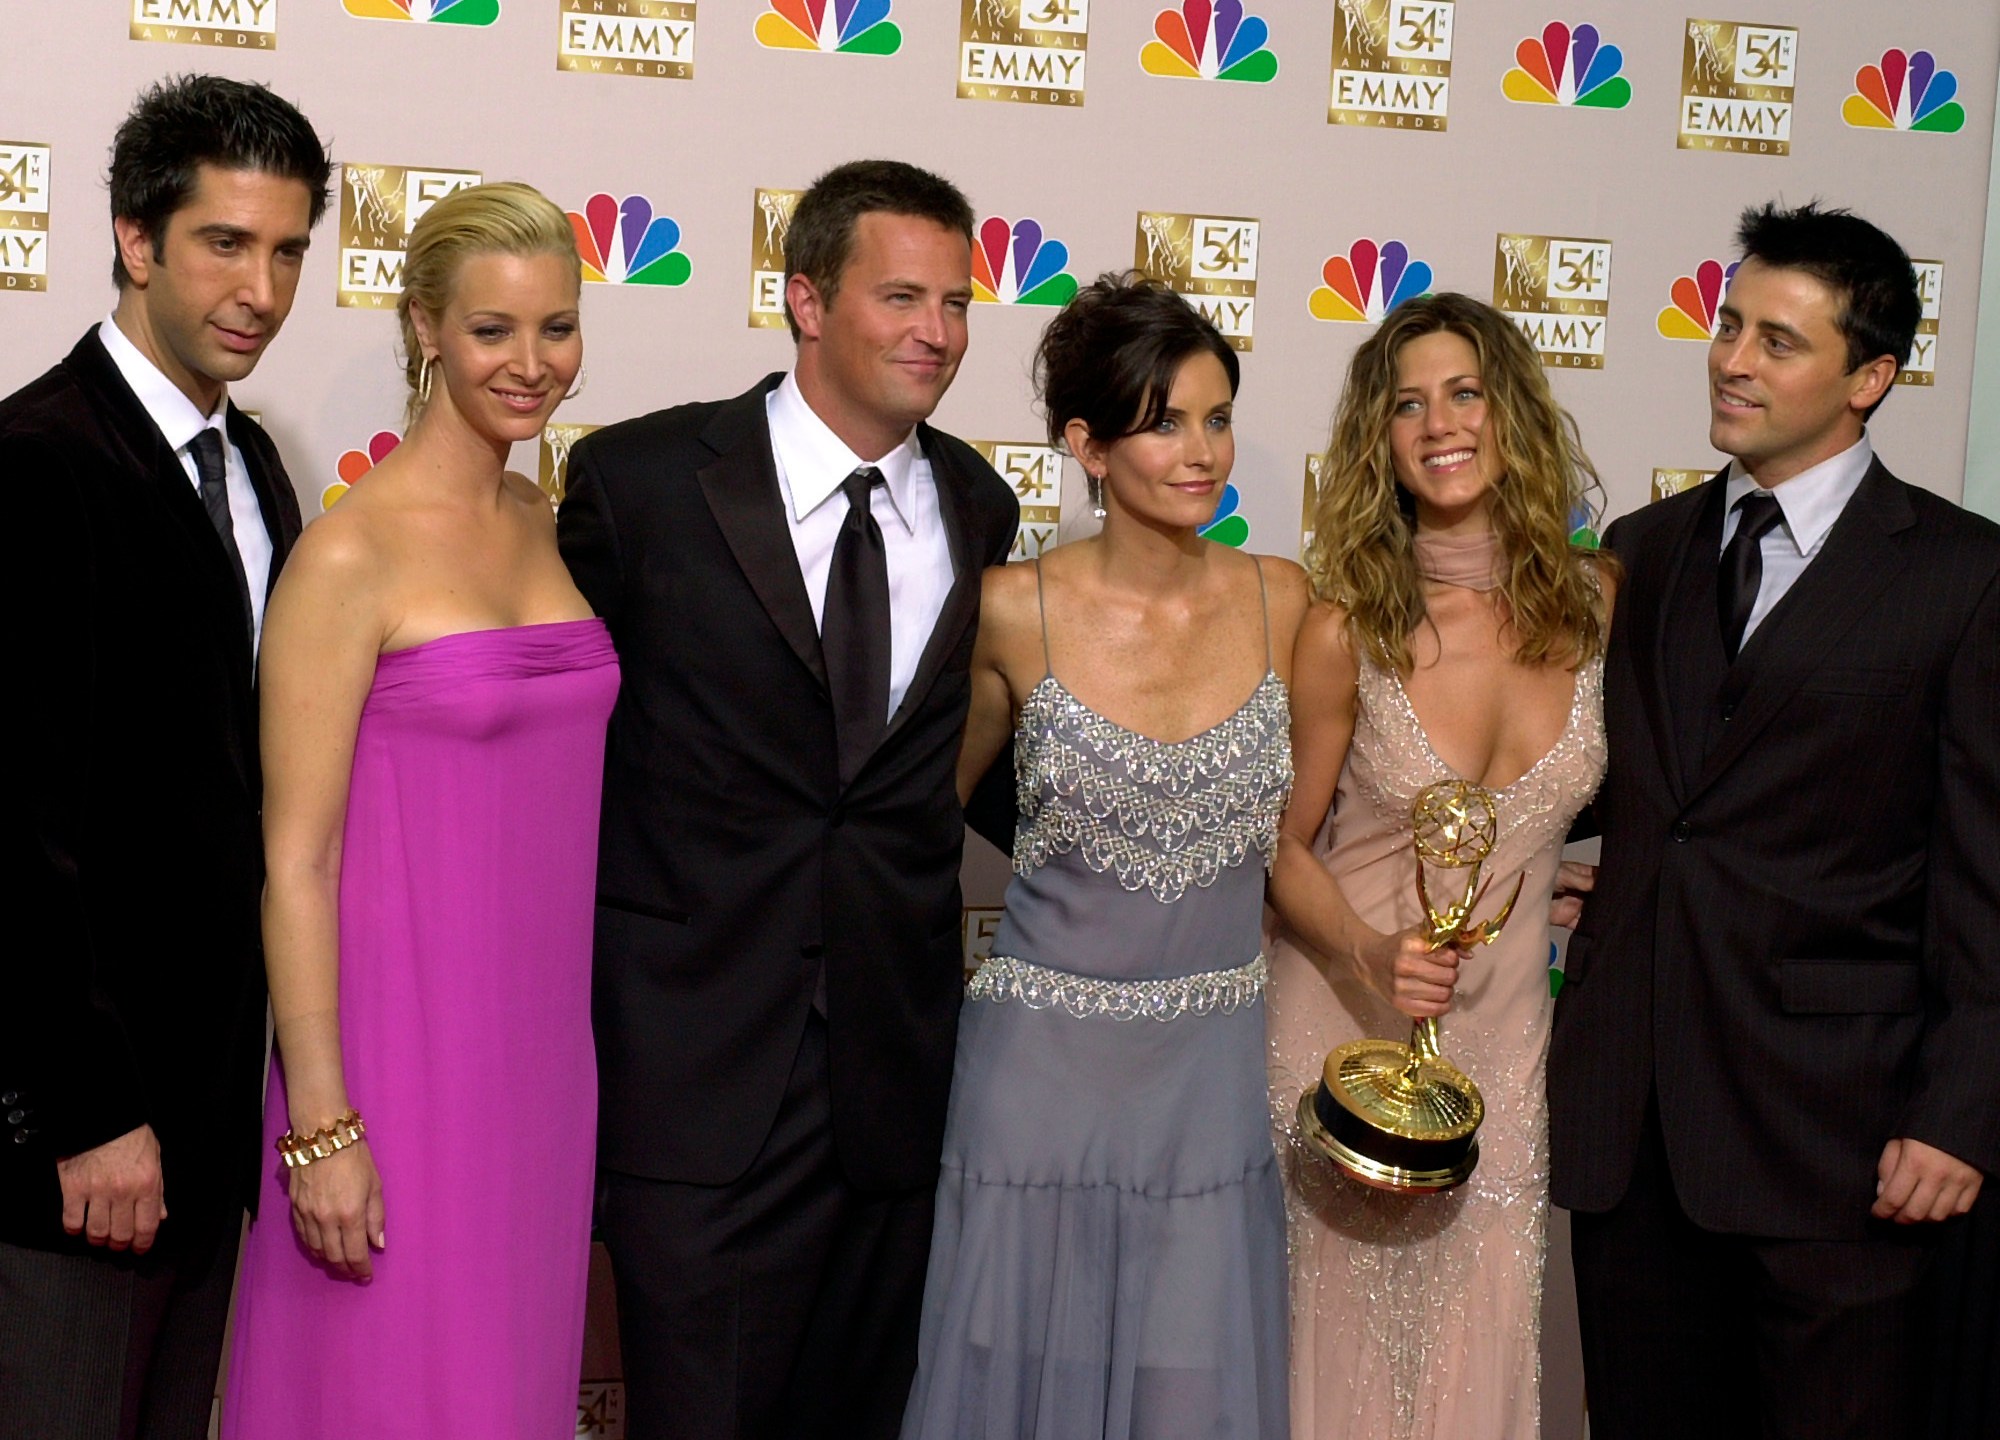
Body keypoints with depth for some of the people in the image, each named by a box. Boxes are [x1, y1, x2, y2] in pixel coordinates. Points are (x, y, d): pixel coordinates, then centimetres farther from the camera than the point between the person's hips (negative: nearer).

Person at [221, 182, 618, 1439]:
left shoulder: (548, 524, 8)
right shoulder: (353, 552, -13)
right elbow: (296, 858, -13)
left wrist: (592, 1051, 11)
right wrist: (319, 1125, -15)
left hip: (543, 1039, 6)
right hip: (401, 1037, -6)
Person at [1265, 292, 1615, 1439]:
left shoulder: (1597, 599, -4)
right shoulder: (1348, 628, -11)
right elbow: (1287, 848, -3)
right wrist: (1373, 955, -19)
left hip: (1507, 1024, 2)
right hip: (1350, 1016, -2)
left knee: (1479, 1343, 8)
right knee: (1347, 1339, 6)